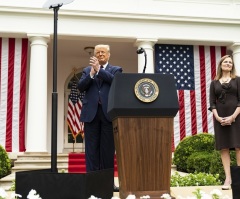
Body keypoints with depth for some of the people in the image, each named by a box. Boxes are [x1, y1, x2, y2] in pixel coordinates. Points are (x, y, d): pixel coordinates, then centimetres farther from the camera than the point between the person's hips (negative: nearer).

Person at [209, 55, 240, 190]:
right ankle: (228, 178, 2)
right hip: (220, 118, 2)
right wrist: (217, 117, -10)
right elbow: (212, 102, 6)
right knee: (224, 148, 0)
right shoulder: (214, 83, 13)